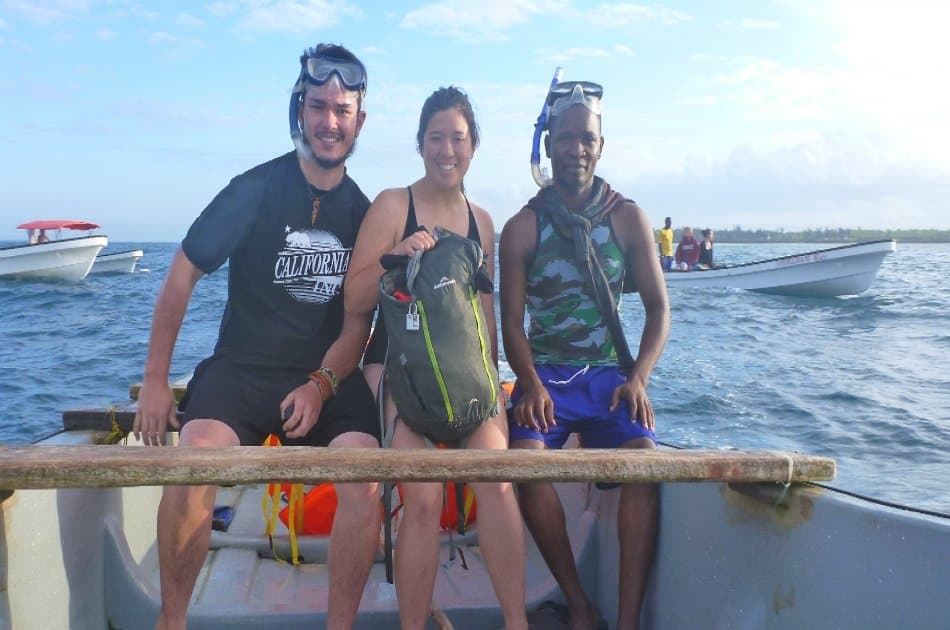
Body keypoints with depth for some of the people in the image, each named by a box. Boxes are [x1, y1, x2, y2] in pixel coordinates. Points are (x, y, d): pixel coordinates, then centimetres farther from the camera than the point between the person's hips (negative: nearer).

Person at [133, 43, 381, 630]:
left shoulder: (364, 212, 5)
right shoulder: (255, 189, -5)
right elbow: (182, 278, -2)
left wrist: (322, 384, -10)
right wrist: (155, 381, -4)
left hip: (329, 376, 2)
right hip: (243, 367, -2)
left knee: (365, 479, -22)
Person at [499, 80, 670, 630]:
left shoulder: (628, 218, 5)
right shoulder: (522, 228, 2)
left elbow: (658, 307, 5)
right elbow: (512, 323, 0)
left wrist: (638, 378, -11)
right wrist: (530, 384, -18)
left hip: (609, 374, 1)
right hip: (545, 374, 0)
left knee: (642, 459, -26)